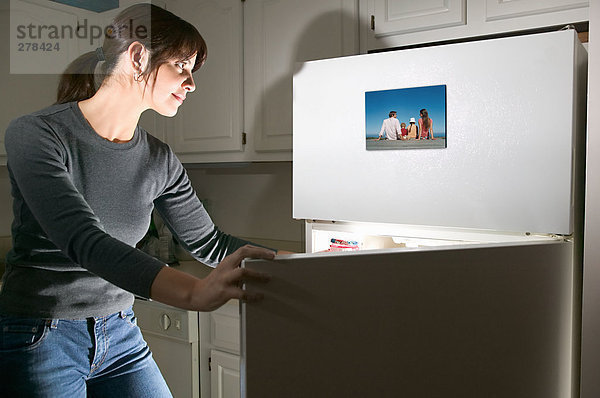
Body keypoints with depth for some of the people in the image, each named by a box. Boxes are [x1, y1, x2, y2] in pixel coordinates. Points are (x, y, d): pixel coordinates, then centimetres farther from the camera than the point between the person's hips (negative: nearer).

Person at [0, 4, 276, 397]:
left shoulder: (159, 160, -1)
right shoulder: (35, 134, -18)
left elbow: (208, 241, 5)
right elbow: (82, 240, -32)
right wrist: (193, 292, -46)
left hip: (119, 336, 5)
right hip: (38, 339, -4)